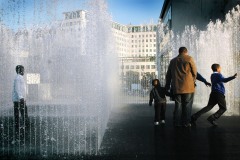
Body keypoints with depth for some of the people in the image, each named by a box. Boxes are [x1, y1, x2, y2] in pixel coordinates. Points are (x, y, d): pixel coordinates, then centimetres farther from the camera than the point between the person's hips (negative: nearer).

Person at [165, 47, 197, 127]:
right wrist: (193, 81, 18)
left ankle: (177, 122, 8)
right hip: (188, 86, -4)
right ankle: (186, 122, 5)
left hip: (176, 87, 5)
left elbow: (168, 75, 17)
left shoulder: (173, 61, 15)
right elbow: (195, 72, 1)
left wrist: (167, 85, 23)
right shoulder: (189, 58, -1)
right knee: (187, 105, 4)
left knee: (178, 105, 9)